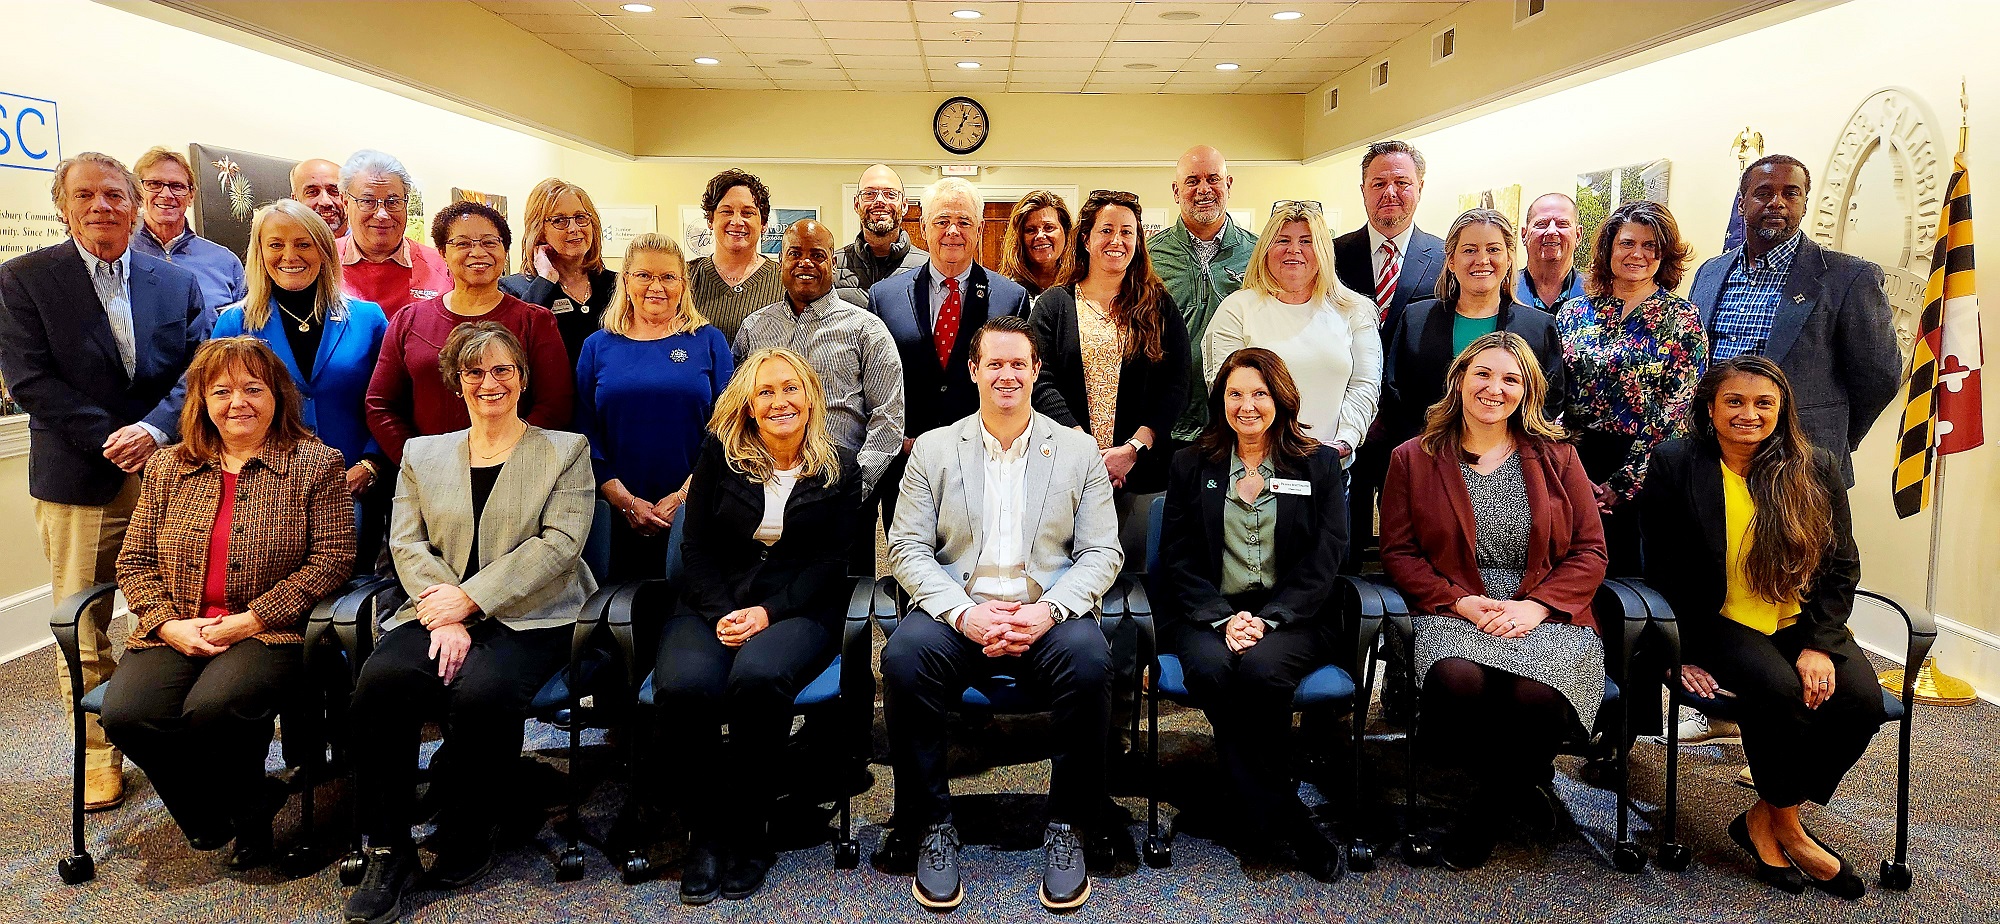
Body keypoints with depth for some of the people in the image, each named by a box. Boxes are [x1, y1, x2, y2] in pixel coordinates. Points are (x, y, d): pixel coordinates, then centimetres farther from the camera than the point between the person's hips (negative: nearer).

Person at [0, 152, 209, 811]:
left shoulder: (178, 284, 8)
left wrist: (153, 430, -15)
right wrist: (110, 443, -14)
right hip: (77, 482, -2)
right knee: (83, 630, 5)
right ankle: (97, 753, 18)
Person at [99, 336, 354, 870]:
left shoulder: (316, 464, 1)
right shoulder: (167, 469, 15)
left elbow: (333, 558, -7)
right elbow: (135, 559, 14)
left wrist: (252, 619, -13)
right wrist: (169, 624, -5)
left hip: (270, 631, -4)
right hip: (175, 634, 5)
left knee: (212, 709, -33)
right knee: (127, 715, -24)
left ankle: (246, 808, 0)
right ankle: (208, 820, 3)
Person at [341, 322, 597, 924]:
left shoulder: (566, 450, 11)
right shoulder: (422, 453, 21)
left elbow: (559, 543, -3)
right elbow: (407, 542, 8)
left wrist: (470, 599, -13)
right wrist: (444, 616, -12)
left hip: (527, 618, -3)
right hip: (439, 613, 3)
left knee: (483, 691, -34)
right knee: (380, 680, -29)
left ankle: (467, 839, -7)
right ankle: (388, 852, -14)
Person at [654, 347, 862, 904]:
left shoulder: (840, 468, 8)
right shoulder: (720, 455, 10)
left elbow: (828, 561, 2)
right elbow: (696, 544, 6)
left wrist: (768, 613, -12)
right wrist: (722, 613, -10)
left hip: (797, 609, -1)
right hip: (714, 605, 2)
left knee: (758, 676, -36)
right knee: (685, 685, -32)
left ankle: (748, 831, -15)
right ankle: (704, 833, -10)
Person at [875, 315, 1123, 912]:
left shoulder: (1078, 450, 11)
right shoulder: (933, 449, 11)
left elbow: (1102, 552, 5)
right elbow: (908, 549, 3)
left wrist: (1050, 610, -15)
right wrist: (965, 614, -14)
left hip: (1048, 615, 0)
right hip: (959, 612, 0)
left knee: (1089, 659, -32)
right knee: (904, 656, -31)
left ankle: (1068, 823, -12)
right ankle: (930, 825, -12)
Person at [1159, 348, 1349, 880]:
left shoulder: (1320, 464, 11)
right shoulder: (1192, 465, 14)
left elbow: (1324, 560, 2)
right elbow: (1176, 557, 6)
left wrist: (1269, 619, -13)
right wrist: (1222, 618, -11)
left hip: (1294, 614, -1)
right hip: (1210, 613, 1)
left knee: (1261, 670, -33)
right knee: (1210, 671, -33)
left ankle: (1256, 821, -15)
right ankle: (1284, 818, -22)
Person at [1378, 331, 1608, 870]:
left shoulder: (1556, 457, 13)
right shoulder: (1413, 460, 10)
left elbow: (1590, 552, 8)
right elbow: (1399, 553, 5)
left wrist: (1535, 606, -10)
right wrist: (1462, 603, -11)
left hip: (1545, 616, 1)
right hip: (1453, 612, 0)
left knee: (1536, 696, -33)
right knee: (1457, 682, -36)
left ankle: (1483, 813, -4)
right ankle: (1518, 784, -3)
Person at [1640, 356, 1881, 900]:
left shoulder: (1816, 471, 5)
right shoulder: (1675, 466, -3)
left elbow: (1841, 567, 6)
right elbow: (1662, 570, -3)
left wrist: (1819, 645, -9)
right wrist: (1684, 653, -11)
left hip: (1799, 625, 4)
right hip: (1717, 624, -3)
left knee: (1861, 701, -23)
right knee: (1779, 689, -31)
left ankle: (1768, 818, -4)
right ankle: (1784, 826, -5)